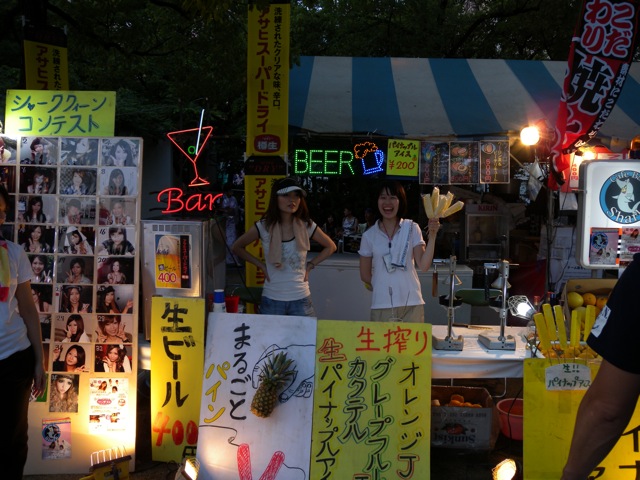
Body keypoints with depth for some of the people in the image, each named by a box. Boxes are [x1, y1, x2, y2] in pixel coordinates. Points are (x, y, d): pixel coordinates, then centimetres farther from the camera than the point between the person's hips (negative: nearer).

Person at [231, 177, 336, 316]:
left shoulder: (307, 226, -3)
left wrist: (310, 266, 2)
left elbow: (330, 247, 12)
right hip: (271, 300, 0)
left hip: (300, 299, 1)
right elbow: (237, 247, 7)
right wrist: (261, 265, -2)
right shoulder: (263, 227, -6)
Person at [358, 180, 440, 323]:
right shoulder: (369, 235, 5)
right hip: (381, 305, 0)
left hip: (411, 304, 0)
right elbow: (365, 274, 12)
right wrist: (384, 285, 3)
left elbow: (423, 266, -6)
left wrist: (432, 236, -12)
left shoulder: (412, 228, 3)